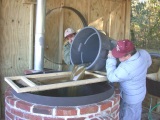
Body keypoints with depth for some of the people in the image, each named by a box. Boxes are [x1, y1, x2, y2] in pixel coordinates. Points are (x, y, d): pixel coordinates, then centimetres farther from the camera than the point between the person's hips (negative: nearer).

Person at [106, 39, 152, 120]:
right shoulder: (143, 53, -19)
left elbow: (111, 77, -25)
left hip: (130, 98, -7)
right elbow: (148, 62, 4)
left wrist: (111, 59, -21)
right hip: (139, 92, 7)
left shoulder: (126, 68, -42)